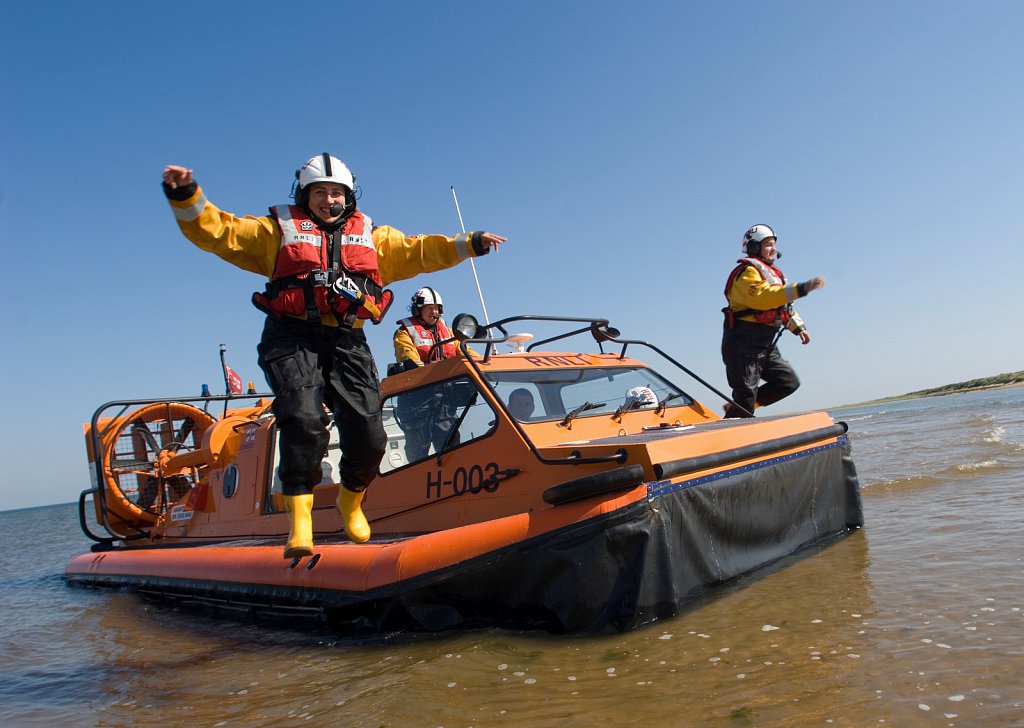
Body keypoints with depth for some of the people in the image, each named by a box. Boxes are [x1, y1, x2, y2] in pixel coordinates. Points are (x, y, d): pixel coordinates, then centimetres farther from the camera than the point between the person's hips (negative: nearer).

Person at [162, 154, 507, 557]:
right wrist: (186, 196, -7)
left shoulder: (371, 236, 23)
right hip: (293, 341, -2)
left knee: (368, 436, -6)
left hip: (347, 344, 3)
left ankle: (351, 500, 24)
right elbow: (215, 230, 9)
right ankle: (300, 517, -16)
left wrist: (468, 244, 8)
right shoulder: (279, 229, 16)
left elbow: (417, 251, 18)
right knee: (305, 421, -25)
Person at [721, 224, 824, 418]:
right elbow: (763, 297, -28)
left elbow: (784, 305, 29)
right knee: (745, 395, -11)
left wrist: (798, 327, 15)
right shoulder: (748, 271, -9)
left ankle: (737, 408, 7)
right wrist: (801, 289, -32)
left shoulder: (772, 273, 22)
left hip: (766, 347, 9)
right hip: (743, 345, -9)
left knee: (789, 382, 6)